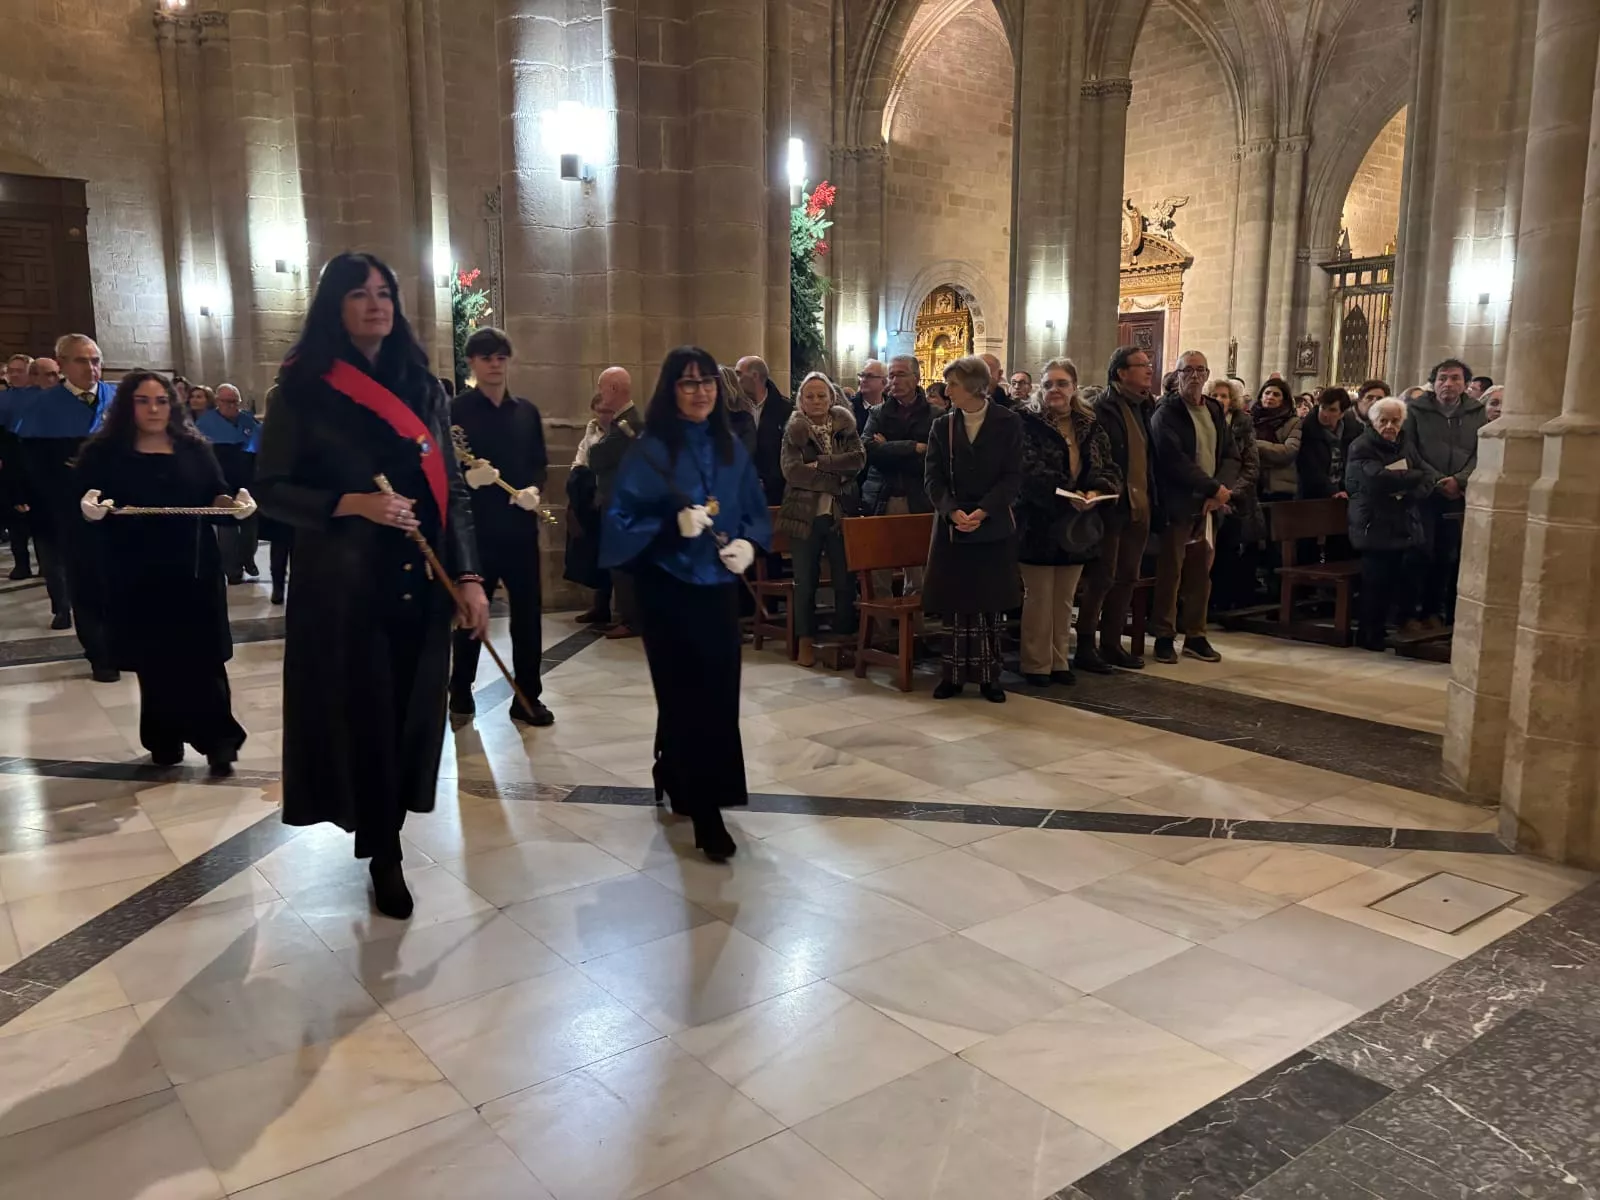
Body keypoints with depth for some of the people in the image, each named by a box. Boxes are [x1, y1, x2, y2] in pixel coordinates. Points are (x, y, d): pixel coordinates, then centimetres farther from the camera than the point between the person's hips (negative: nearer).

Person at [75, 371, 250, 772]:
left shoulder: (195, 449, 7)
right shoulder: (104, 452, 2)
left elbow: (217, 500, 5)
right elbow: (81, 503, -3)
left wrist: (235, 505, -17)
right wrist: (90, 508, -26)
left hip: (194, 571, 1)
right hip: (136, 576, 0)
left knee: (202, 659, 0)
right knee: (153, 662, 8)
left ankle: (218, 740, 8)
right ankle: (165, 741, 20)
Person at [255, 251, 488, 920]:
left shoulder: (423, 387, 8)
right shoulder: (303, 389, -1)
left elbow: (451, 488, 6)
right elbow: (271, 490, -3)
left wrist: (469, 576, -4)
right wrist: (354, 504, -18)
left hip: (420, 581, 3)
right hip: (341, 581, -3)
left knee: (411, 709, 7)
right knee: (360, 711, 2)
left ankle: (384, 843, 26)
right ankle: (382, 852, 19)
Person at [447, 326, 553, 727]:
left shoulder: (527, 412, 11)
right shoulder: (456, 410, -3)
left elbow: (541, 463, 13)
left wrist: (534, 490, -6)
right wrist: (468, 478, -25)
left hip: (520, 525, 4)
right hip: (474, 526, -4)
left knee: (528, 612, 5)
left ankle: (527, 696, 16)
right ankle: (460, 693, 23)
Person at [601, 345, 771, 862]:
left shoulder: (731, 448, 5)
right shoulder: (649, 451, -10)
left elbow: (756, 511, 11)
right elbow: (622, 520, -13)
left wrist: (749, 544, -10)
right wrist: (674, 525, -28)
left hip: (718, 586, 5)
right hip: (669, 589, -5)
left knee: (719, 691, 10)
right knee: (688, 695, -2)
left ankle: (673, 775, 36)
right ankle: (705, 813, 5)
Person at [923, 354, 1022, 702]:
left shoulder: (1008, 423, -1)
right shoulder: (942, 426, 6)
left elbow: (1012, 477, -6)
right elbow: (934, 479, 0)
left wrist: (983, 511, -19)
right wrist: (953, 512, -17)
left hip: (994, 528, -1)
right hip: (951, 528, 2)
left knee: (991, 605, 4)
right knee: (955, 604, 3)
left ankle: (988, 676, 14)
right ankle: (955, 674, 12)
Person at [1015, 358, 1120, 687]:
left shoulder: (1091, 428, 8)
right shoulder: (1028, 424, -7)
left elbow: (1110, 471, 4)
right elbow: (1028, 474, -18)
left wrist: (1098, 490, -18)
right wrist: (1065, 496, -29)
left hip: (1078, 525, 5)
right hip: (1039, 524, -5)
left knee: (1065, 599, 14)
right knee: (1039, 598, 2)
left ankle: (1059, 660, 24)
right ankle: (1036, 664, 12)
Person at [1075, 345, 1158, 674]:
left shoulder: (1142, 407, 14)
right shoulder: (1103, 409, -11)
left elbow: (1148, 457, 17)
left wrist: (1152, 501, 12)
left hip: (1138, 508, 8)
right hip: (1112, 507, -8)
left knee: (1127, 578, 12)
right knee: (1101, 578, -2)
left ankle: (1111, 643, 21)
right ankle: (1085, 647, 7)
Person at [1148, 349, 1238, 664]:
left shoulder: (1215, 411, 15)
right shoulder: (1166, 413, -5)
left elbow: (1232, 456, 11)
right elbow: (1175, 461, -15)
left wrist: (1222, 489, -7)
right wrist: (1213, 487, -15)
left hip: (1209, 505, 6)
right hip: (1177, 505, -6)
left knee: (1201, 574, 8)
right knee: (1170, 572, -1)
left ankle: (1195, 636, 16)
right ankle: (1164, 636, 7)